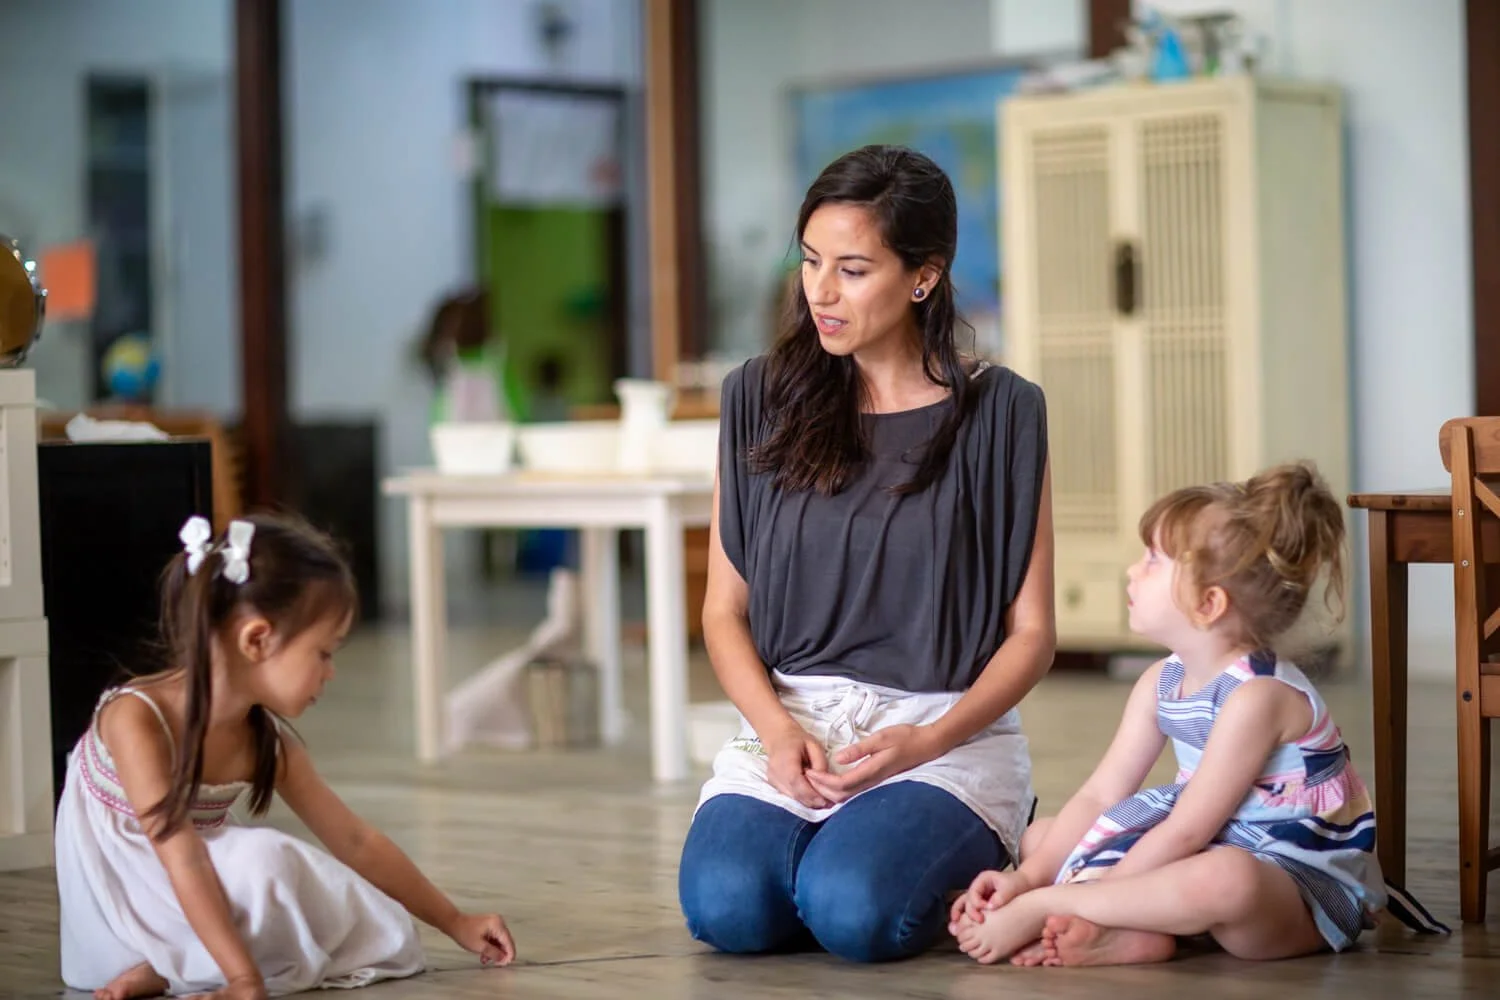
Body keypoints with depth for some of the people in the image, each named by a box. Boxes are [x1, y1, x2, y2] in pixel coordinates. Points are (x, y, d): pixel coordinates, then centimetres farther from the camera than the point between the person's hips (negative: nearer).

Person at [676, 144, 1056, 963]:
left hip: (947, 731, -2)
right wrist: (778, 733, -11)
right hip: (787, 720, 2)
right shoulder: (762, 398, 7)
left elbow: (1030, 633, 1)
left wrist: (925, 742, -15)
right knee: (727, 908, -26)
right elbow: (725, 610, 7)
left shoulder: (998, 413, 0)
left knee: (851, 911, -29)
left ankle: (970, 861, 6)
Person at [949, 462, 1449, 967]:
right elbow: (1098, 797, 4)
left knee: (1224, 879, -45)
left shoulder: (1257, 696, -22)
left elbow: (1185, 834, -25)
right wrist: (1027, 875, -13)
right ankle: (1130, 931, -20)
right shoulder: (1161, 684, 6)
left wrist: (1037, 901, -25)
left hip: (1308, 881, -10)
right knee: (1038, 835, 8)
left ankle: (1049, 905, -32)